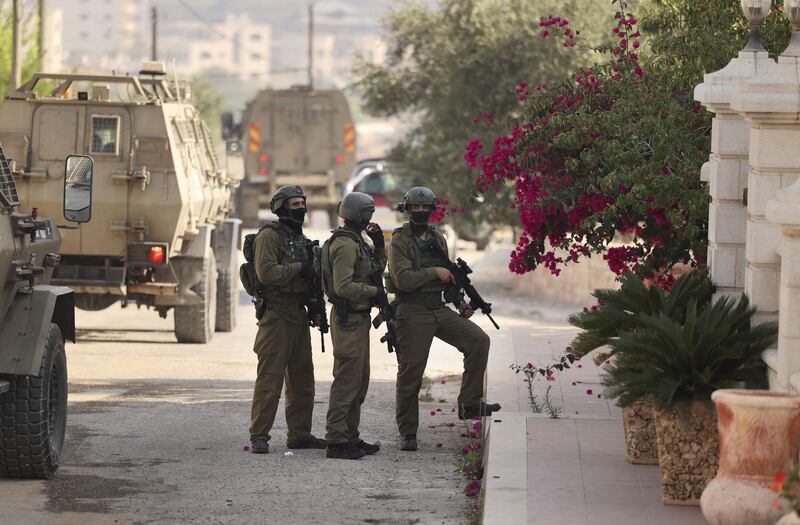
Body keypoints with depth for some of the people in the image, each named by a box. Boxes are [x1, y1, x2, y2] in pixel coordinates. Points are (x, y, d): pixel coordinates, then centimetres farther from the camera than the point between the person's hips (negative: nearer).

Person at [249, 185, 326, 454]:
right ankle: (259, 436, -7)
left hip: (299, 315, 9)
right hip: (276, 315, -9)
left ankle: (300, 434, 18)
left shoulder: (301, 238, 19)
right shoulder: (269, 236, -8)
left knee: (302, 377, 11)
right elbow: (266, 273, -21)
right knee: (270, 377, -9)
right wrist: (299, 268, -16)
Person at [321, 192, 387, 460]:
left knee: (360, 380, 15)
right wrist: (375, 292, -15)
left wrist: (379, 246, 12)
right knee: (347, 381, -10)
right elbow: (344, 286, -24)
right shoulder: (345, 244, -17)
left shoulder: (356, 241, 17)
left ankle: (351, 438, 21)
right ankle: (336, 441, -9)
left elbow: (376, 271, 25)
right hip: (349, 319, -11)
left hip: (358, 318, 11)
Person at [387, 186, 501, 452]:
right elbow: (403, 279, -19)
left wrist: (461, 303, 13)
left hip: (439, 310, 6)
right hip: (413, 313, -6)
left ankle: (469, 404, -6)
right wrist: (435, 272, -17)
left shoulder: (438, 238, 14)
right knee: (411, 372, -3)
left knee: (478, 340, -10)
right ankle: (407, 432, 8)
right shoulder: (400, 241, -7)